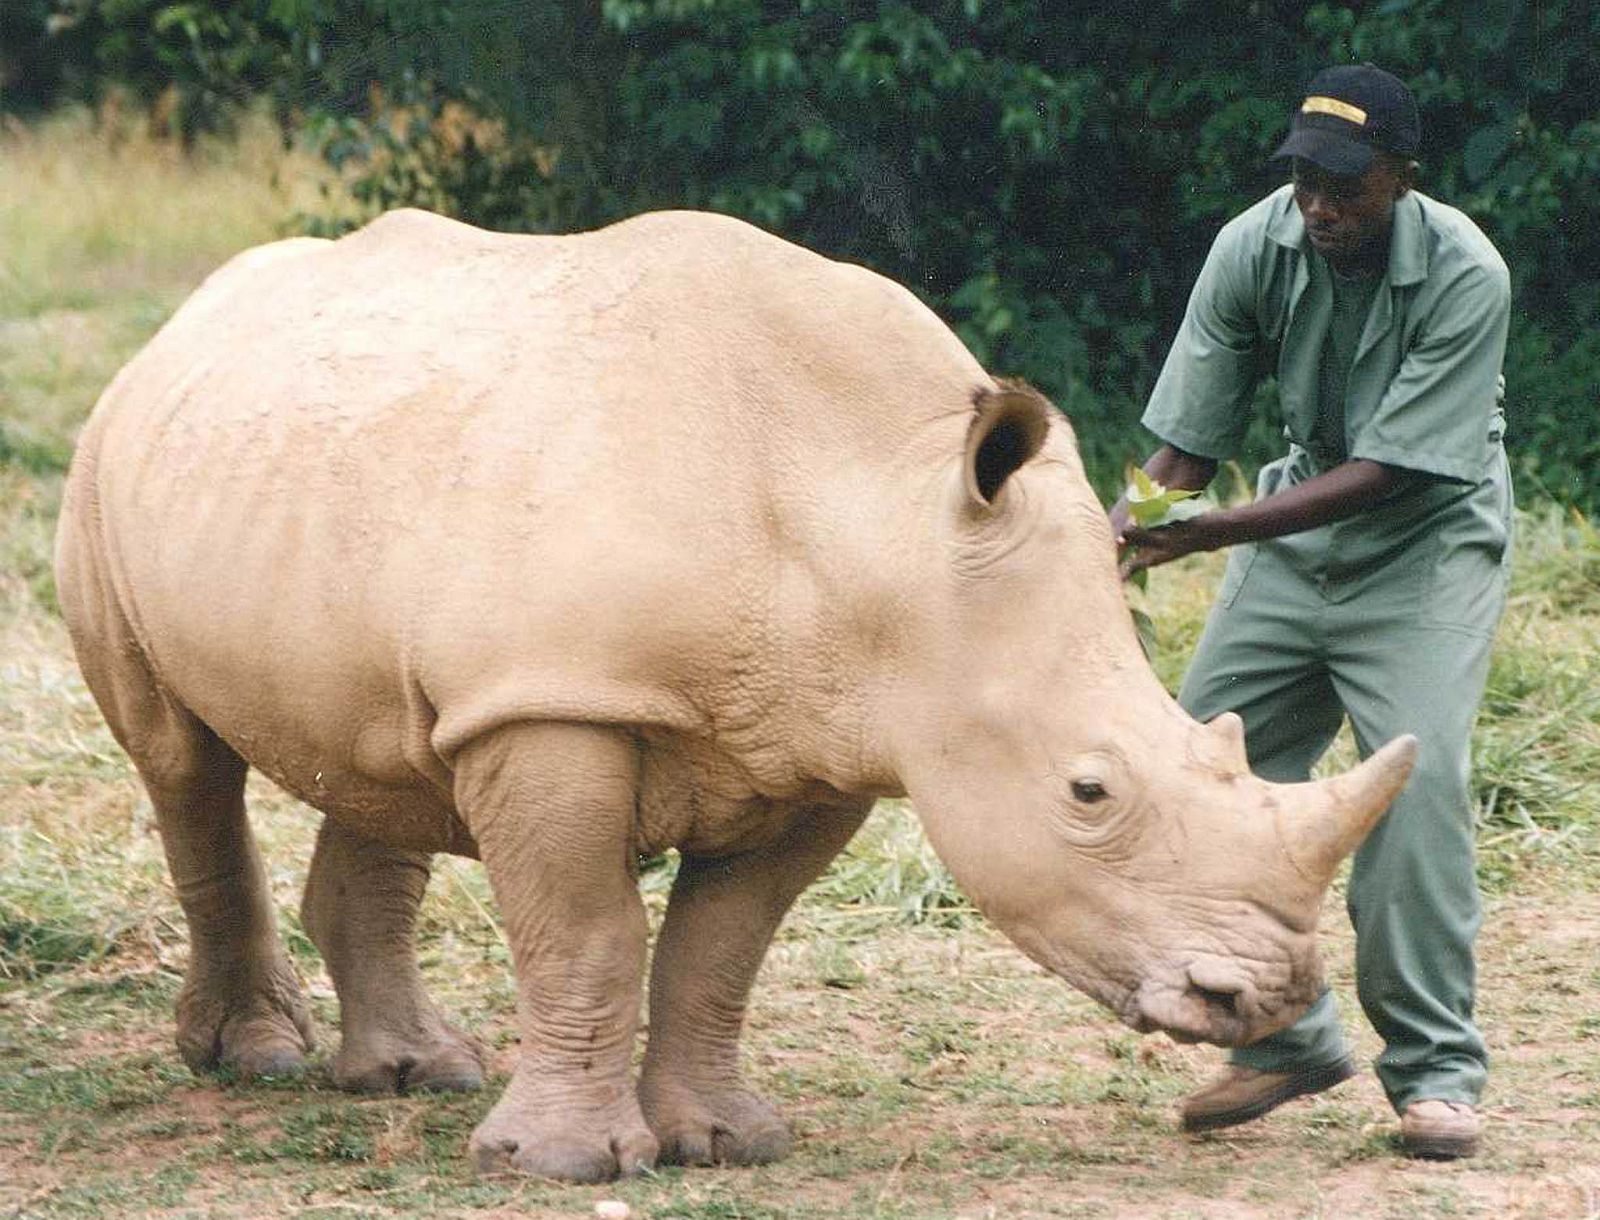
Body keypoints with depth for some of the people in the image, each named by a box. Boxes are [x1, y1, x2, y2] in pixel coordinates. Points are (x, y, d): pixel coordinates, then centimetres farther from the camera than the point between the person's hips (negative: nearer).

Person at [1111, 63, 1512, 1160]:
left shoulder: (1466, 276, -25)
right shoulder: (1253, 250, -13)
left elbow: (1387, 472, -27)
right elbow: (1187, 438, -8)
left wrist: (1205, 533, -34)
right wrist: (1125, 534, -28)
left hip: (1428, 539, -5)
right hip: (1295, 531, 5)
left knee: (1415, 780, -20)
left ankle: (1437, 1070, -9)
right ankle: (1286, 1037, 12)